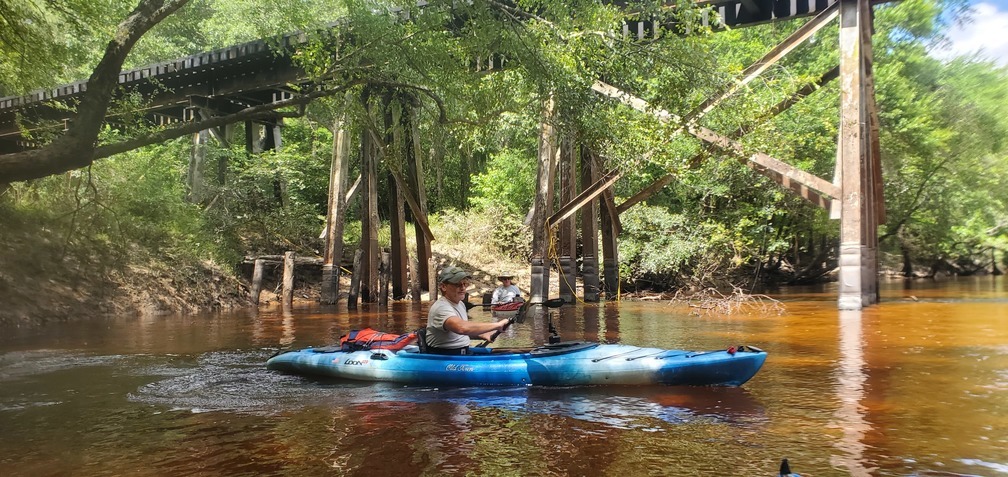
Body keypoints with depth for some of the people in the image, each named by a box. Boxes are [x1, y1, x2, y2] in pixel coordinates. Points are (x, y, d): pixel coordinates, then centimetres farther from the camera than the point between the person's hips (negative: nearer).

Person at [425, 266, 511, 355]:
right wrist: (497, 325, -32)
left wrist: (483, 335, 7)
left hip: (464, 354, 8)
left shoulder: (461, 304, 10)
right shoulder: (441, 307, -20)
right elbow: (462, 328, -37)